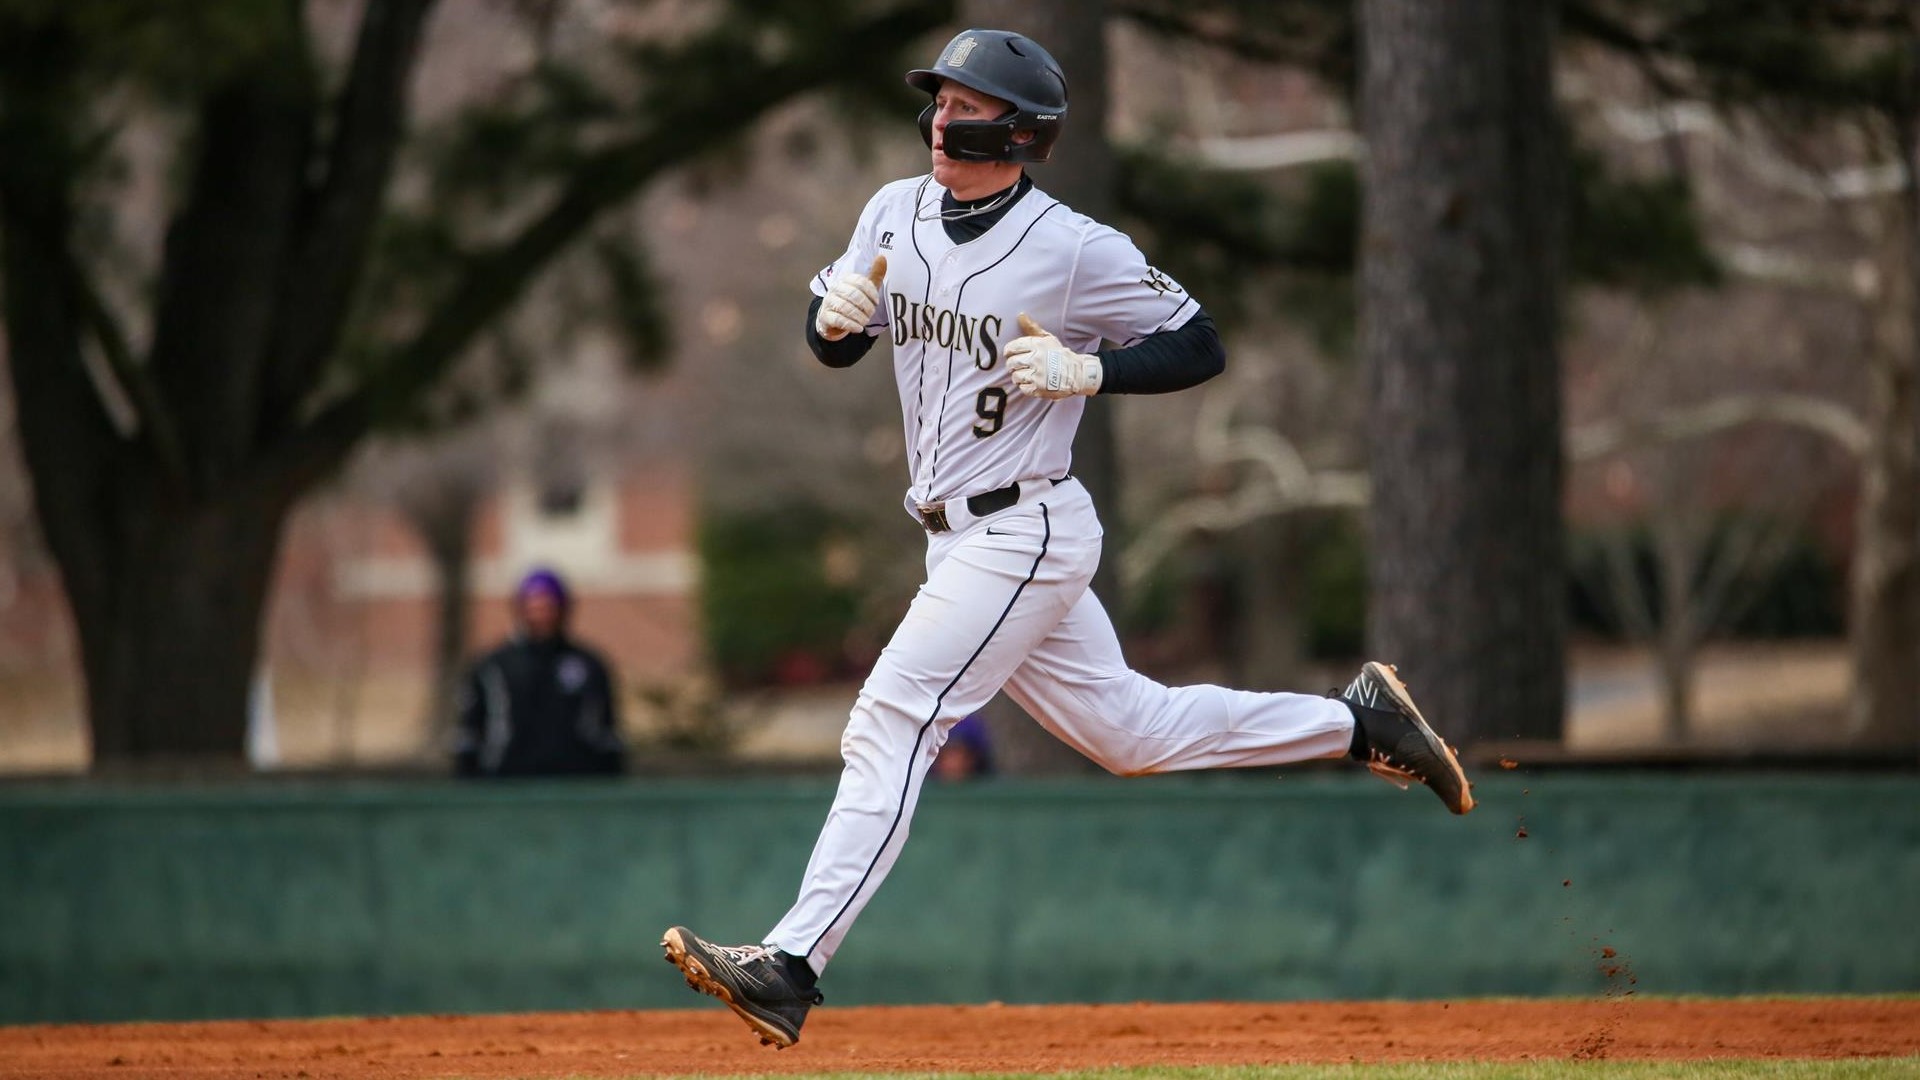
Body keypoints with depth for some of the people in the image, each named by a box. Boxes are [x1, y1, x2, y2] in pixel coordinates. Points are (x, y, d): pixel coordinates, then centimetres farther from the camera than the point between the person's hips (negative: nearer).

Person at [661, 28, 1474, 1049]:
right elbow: (832, 347, 12)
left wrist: (1084, 370, -22)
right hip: (958, 537, 8)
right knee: (1130, 731, 17)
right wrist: (835, 314, -11)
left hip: (1026, 534, -8)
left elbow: (1199, 348, -8)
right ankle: (1357, 721, 31)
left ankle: (792, 965, -19)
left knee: (890, 725, -16)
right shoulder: (896, 212, 4)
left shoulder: (1075, 248, -14)